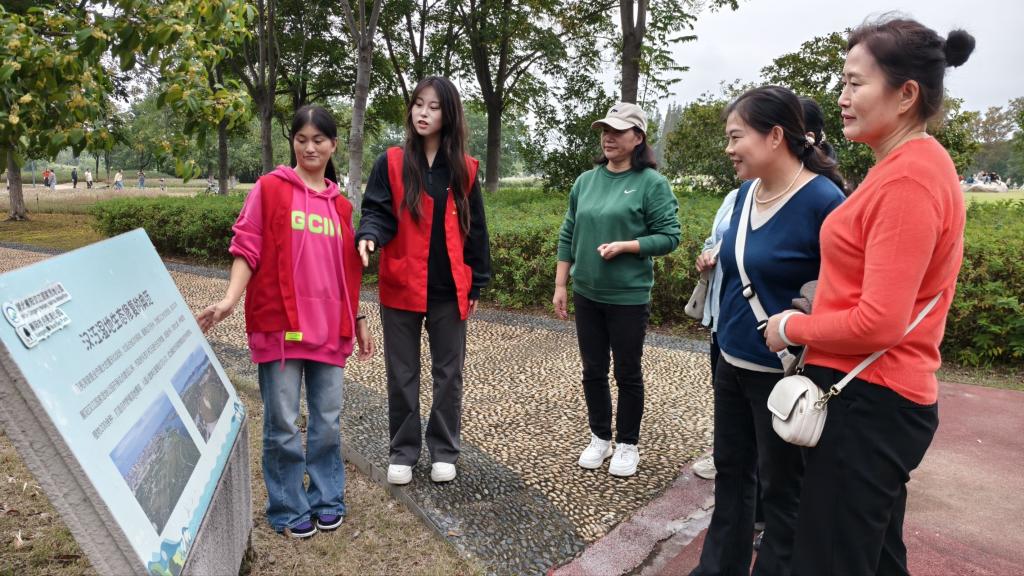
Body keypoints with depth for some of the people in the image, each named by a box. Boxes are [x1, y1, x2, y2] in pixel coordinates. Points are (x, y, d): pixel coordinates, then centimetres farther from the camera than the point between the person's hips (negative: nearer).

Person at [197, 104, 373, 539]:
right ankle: (288, 509, 20)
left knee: (328, 422, 10)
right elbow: (247, 248, -3)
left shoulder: (340, 205, 13)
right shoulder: (270, 188, 0)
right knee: (283, 425, 3)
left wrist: (358, 320, 18)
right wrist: (230, 299, -16)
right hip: (279, 326, -4)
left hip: (329, 328, 4)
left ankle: (326, 500, 26)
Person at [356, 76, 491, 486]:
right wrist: (368, 237, -28)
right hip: (400, 287, -1)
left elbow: (474, 229, 6)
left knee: (448, 373, 11)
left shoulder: (464, 169, 4)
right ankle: (402, 452, 26)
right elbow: (378, 212, -5)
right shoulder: (391, 163, 0)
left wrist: (476, 284, 4)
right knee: (402, 374, 10)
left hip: (449, 290, 1)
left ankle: (444, 450, 28)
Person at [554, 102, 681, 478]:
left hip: (629, 297, -5)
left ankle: (627, 445, 26)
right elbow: (568, 236, 10)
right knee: (593, 370, 14)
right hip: (587, 294, 5)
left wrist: (624, 246, -22)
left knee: (628, 374, 8)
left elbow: (669, 236, -9)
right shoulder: (586, 181, 7)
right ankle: (600, 438, 32)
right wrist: (561, 285, 7)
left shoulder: (651, 182, -9)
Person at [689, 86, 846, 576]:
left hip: (782, 372, -8)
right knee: (731, 471, 20)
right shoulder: (745, 193, 4)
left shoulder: (822, 200, -18)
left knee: (780, 487, 11)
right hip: (732, 363, 8)